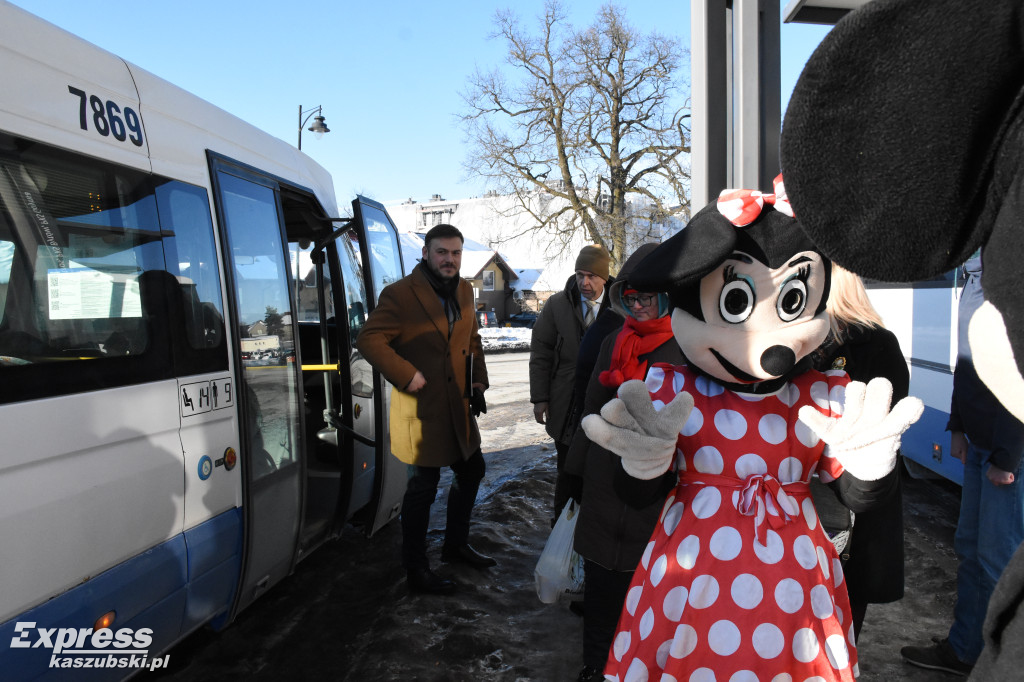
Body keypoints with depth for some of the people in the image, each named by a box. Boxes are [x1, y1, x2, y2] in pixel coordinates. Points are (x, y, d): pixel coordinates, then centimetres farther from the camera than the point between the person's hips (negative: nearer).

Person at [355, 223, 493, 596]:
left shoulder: (464, 291, 10)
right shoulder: (399, 295, -13)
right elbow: (369, 339, -17)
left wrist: (478, 379, 11)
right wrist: (406, 375, -22)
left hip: (457, 404, 8)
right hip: (421, 407, -8)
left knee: (471, 471, 19)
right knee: (423, 486, 1)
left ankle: (455, 544, 40)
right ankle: (415, 568, 18)